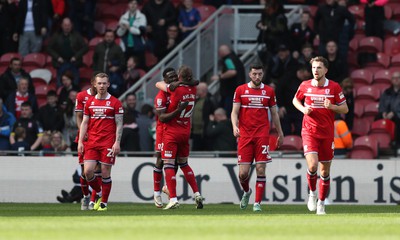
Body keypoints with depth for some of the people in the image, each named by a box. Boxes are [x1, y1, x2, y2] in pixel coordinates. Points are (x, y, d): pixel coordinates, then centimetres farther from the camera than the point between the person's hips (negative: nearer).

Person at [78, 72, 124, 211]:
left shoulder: (115, 103, 0)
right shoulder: (90, 102, 11)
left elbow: (119, 124, -1)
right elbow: (84, 123, 13)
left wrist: (117, 143, -10)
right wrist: (80, 141, 4)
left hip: (108, 143, -3)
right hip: (92, 142, 3)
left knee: (105, 173, -3)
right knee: (88, 171, -8)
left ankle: (104, 203, 7)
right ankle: (99, 193, 18)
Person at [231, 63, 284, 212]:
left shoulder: (269, 91, 9)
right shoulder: (240, 90, 5)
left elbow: (274, 114, 17)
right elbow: (234, 112, 3)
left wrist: (280, 134, 17)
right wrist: (235, 126, -16)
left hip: (262, 135, 0)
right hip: (244, 135, 0)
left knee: (261, 170, -7)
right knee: (243, 173, -4)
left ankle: (257, 203, -1)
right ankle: (246, 192, 28)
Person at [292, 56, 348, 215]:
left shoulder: (334, 87, -3)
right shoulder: (305, 86, -1)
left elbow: (345, 109, 2)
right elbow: (295, 100, 18)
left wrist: (332, 107, -18)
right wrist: (303, 109, -3)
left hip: (327, 134, 1)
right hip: (309, 132, -1)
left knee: (325, 171, 6)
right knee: (312, 165, -20)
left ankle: (321, 202, 22)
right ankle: (312, 193, 7)